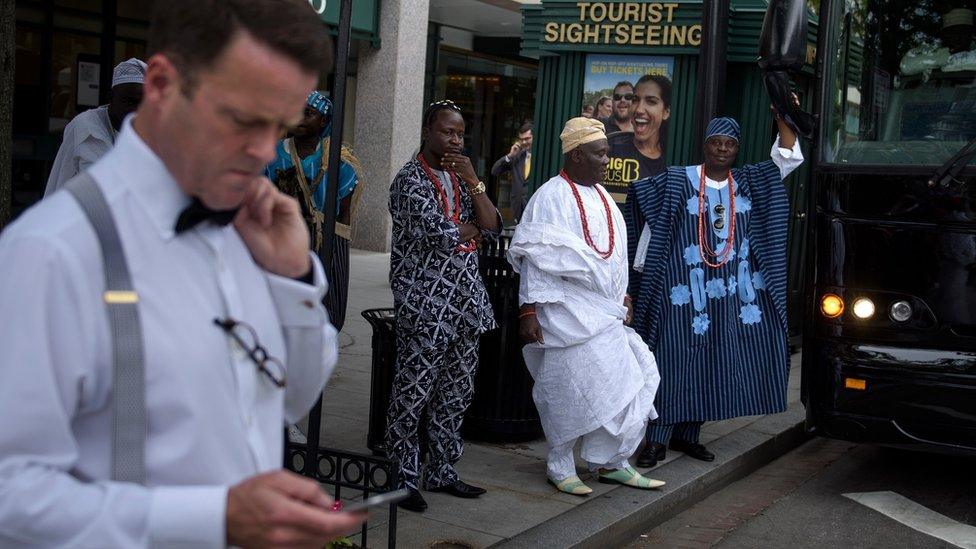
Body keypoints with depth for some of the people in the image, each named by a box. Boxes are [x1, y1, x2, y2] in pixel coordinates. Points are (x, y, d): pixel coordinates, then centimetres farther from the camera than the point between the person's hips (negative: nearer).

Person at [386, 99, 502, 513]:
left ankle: (442, 471, 22)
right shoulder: (411, 179, -6)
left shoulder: (460, 178, 17)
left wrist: (473, 182, -6)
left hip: (465, 303, 8)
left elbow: (492, 227, 5)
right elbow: (438, 234, -18)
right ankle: (404, 478, 6)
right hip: (426, 304, -8)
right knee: (413, 393, -3)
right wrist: (472, 230, 0)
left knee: (456, 393, 12)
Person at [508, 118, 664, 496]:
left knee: (617, 382, 6)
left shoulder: (600, 195, 14)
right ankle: (560, 468, 11)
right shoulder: (552, 196, -11)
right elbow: (535, 258, -14)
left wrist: (622, 296, 18)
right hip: (567, 311, -8)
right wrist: (529, 309, -19)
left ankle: (610, 462, 17)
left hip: (604, 309, 8)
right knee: (570, 387, -3)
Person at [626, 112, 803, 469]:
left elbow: (788, 157, 7)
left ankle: (686, 435, 17)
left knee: (709, 364, 7)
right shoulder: (677, 182, -1)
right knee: (673, 361, -4)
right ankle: (657, 441, 1)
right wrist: (640, 275, 0)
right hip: (683, 290, -4)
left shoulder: (750, 183, 10)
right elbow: (651, 227, 1)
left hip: (731, 293, 4)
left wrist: (782, 115, -4)